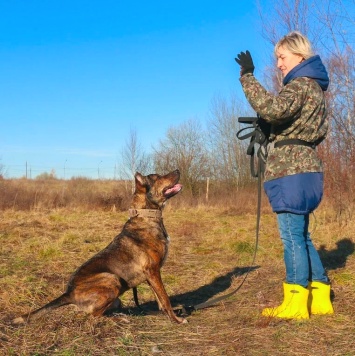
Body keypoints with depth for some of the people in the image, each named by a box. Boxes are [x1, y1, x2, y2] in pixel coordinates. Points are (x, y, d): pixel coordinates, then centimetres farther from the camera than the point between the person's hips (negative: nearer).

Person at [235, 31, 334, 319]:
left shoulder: (300, 84, -10)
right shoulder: (315, 87, 21)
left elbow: (272, 109, -30)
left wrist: (247, 76, -21)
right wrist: (269, 129, 18)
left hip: (291, 170, -10)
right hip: (305, 168, 10)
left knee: (292, 236, -6)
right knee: (301, 235, 14)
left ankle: (296, 304, -1)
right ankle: (320, 299, 18)